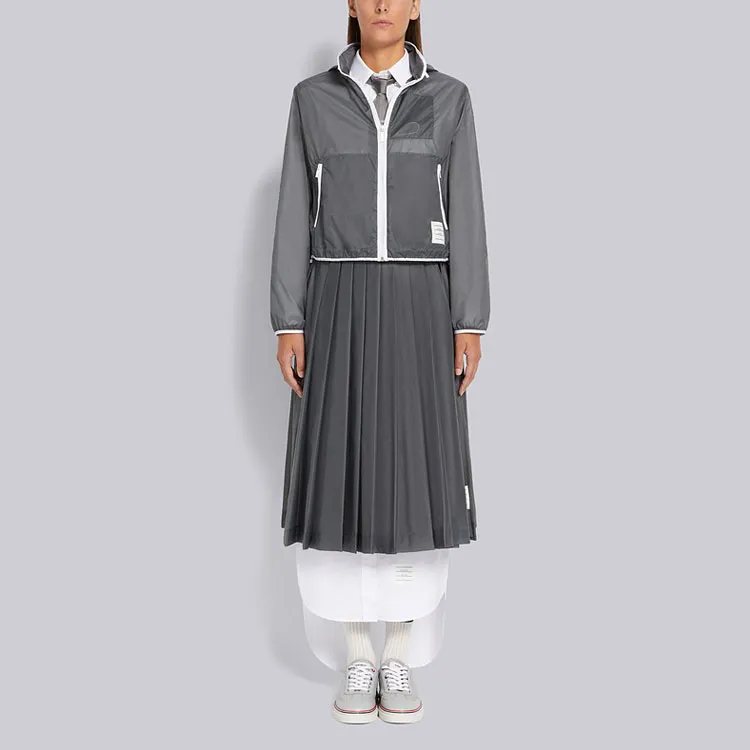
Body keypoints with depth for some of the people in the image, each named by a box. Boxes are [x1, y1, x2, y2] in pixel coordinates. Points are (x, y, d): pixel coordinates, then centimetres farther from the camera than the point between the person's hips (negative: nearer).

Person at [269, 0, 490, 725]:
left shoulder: (449, 98, 9)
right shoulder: (312, 98, 9)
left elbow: (466, 215, 4)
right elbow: (295, 216, 6)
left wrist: (471, 325, -4)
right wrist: (287, 324, -2)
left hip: (419, 311, 0)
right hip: (340, 311, 0)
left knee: (415, 479, 0)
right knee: (344, 479, -1)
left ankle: (400, 660, 17)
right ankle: (357, 660, 16)